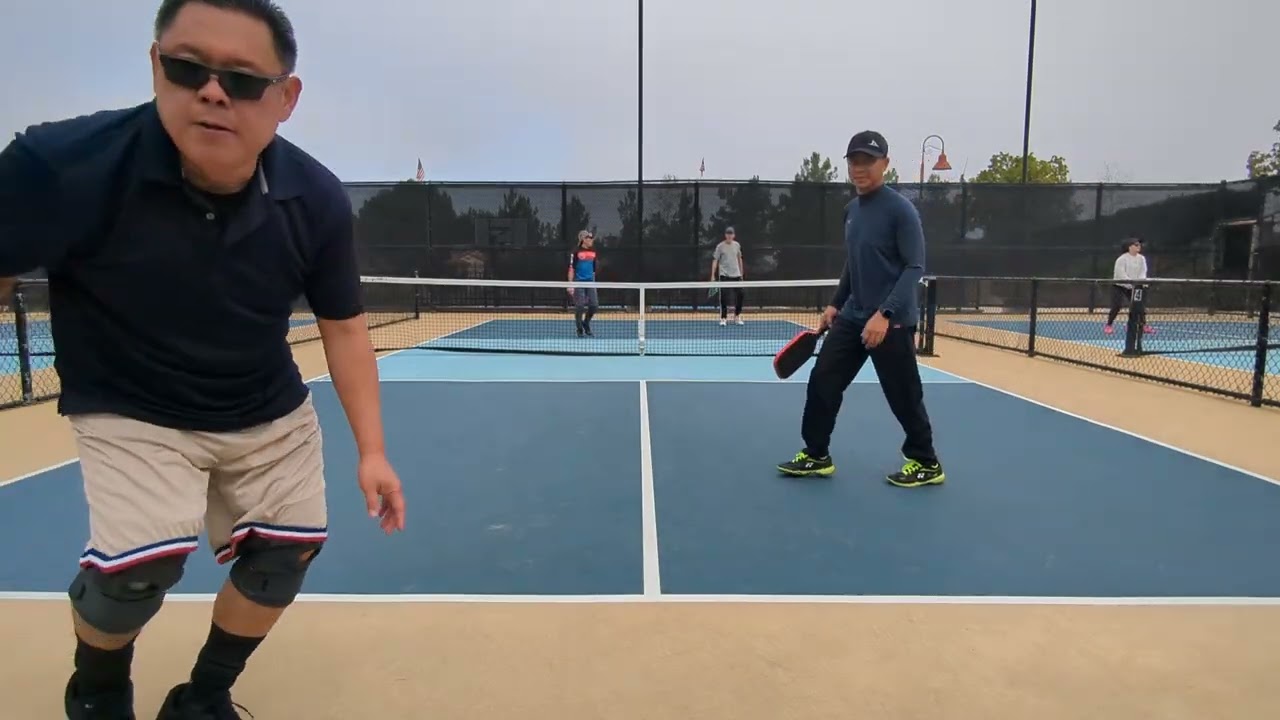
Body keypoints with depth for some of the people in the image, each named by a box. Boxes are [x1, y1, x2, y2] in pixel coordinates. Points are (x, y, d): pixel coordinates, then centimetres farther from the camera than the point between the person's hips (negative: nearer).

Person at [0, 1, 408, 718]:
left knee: (290, 548, 5)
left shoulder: (316, 199, -17)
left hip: (271, 415, 4)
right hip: (133, 413, -3)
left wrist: (371, 449, -9)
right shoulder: (63, 163, -26)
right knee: (140, 565, -19)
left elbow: (344, 327, -8)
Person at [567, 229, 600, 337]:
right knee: (580, 306, -3)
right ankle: (579, 329, 13)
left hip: (590, 281, 5)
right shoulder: (576, 251, -8)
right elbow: (571, 268, -9)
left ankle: (586, 324, 24)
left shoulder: (593, 251, 8)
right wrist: (570, 284, -13)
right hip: (578, 282, -5)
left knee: (594, 304, 0)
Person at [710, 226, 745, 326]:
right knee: (724, 297, -6)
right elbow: (715, 261, -4)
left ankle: (737, 317, 17)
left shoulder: (737, 245, 8)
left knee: (739, 295, 2)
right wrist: (713, 275, -10)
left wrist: (741, 273, 16)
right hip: (724, 275, -4)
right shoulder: (720, 246, -4)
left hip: (736, 275, 4)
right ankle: (723, 318, 5)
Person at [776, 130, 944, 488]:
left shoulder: (901, 209, -13)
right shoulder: (852, 210, 10)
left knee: (904, 395, 3)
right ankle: (816, 456, 19)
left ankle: (926, 464, 22)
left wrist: (885, 314, -26)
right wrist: (835, 304, 17)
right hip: (852, 316, 7)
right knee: (822, 382, 5)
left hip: (891, 321, -7)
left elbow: (915, 267, -17)